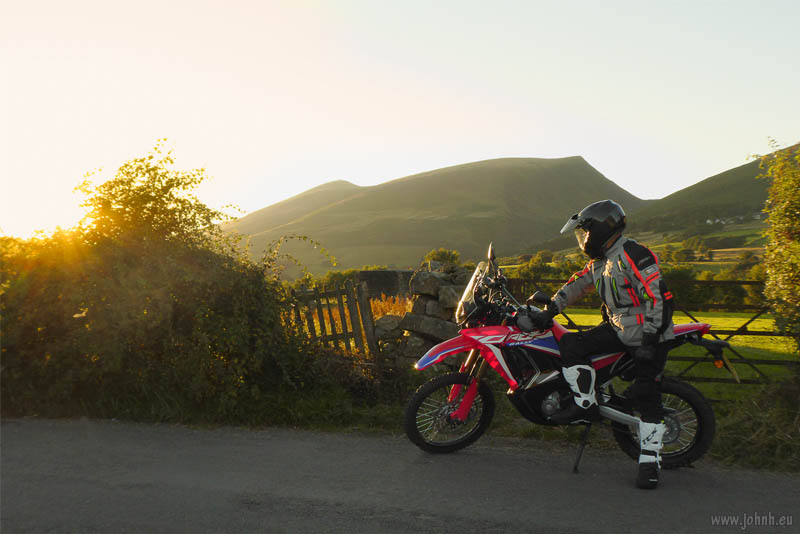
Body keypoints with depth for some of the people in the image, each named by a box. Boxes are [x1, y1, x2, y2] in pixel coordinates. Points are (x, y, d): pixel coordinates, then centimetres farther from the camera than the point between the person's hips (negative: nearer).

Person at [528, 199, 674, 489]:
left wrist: (651, 340, -24)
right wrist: (549, 311, 7)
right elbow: (576, 285, 17)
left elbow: (658, 297, -22)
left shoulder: (635, 255, -18)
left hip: (648, 335, -8)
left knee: (647, 397, -8)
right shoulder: (599, 261, 11)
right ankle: (585, 404, -1)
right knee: (570, 344, -8)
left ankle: (649, 461, 1)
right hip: (617, 329, 8)